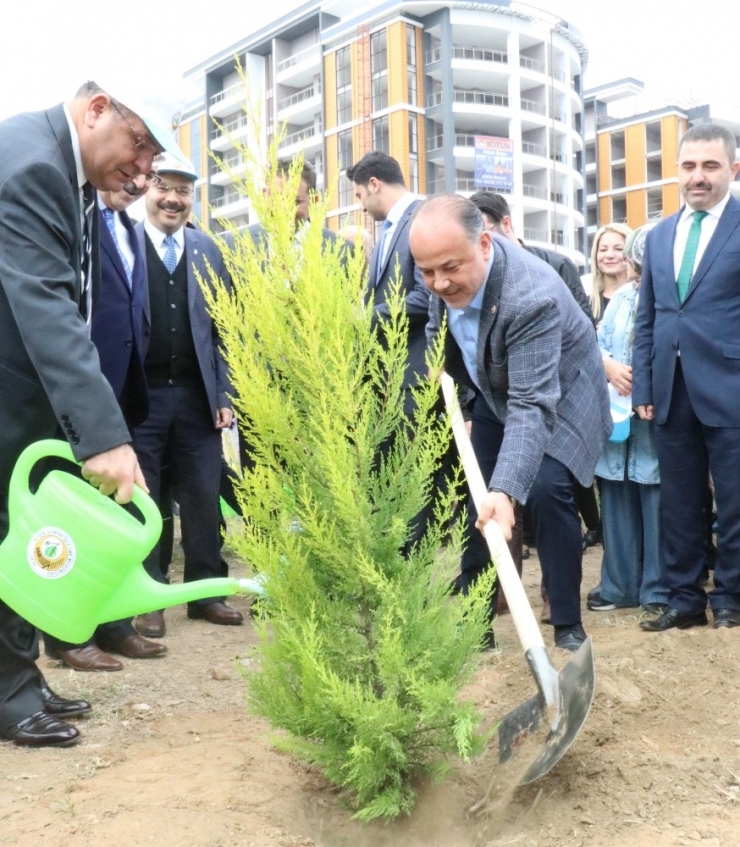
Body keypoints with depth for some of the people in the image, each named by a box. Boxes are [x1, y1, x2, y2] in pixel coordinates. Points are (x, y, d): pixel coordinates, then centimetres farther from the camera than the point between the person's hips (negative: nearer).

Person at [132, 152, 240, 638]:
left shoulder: (208, 250, 11)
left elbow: (224, 328, 10)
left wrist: (225, 394, 3)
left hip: (197, 396, 3)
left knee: (204, 497, 7)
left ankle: (206, 592, 21)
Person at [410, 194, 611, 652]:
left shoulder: (532, 296, -40)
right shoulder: (445, 275, -18)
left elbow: (533, 404, -44)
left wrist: (505, 490, -52)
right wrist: (441, 361, -5)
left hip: (558, 395, -6)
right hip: (496, 391, 7)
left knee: (544, 490, -24)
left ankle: (568, 626, -5)